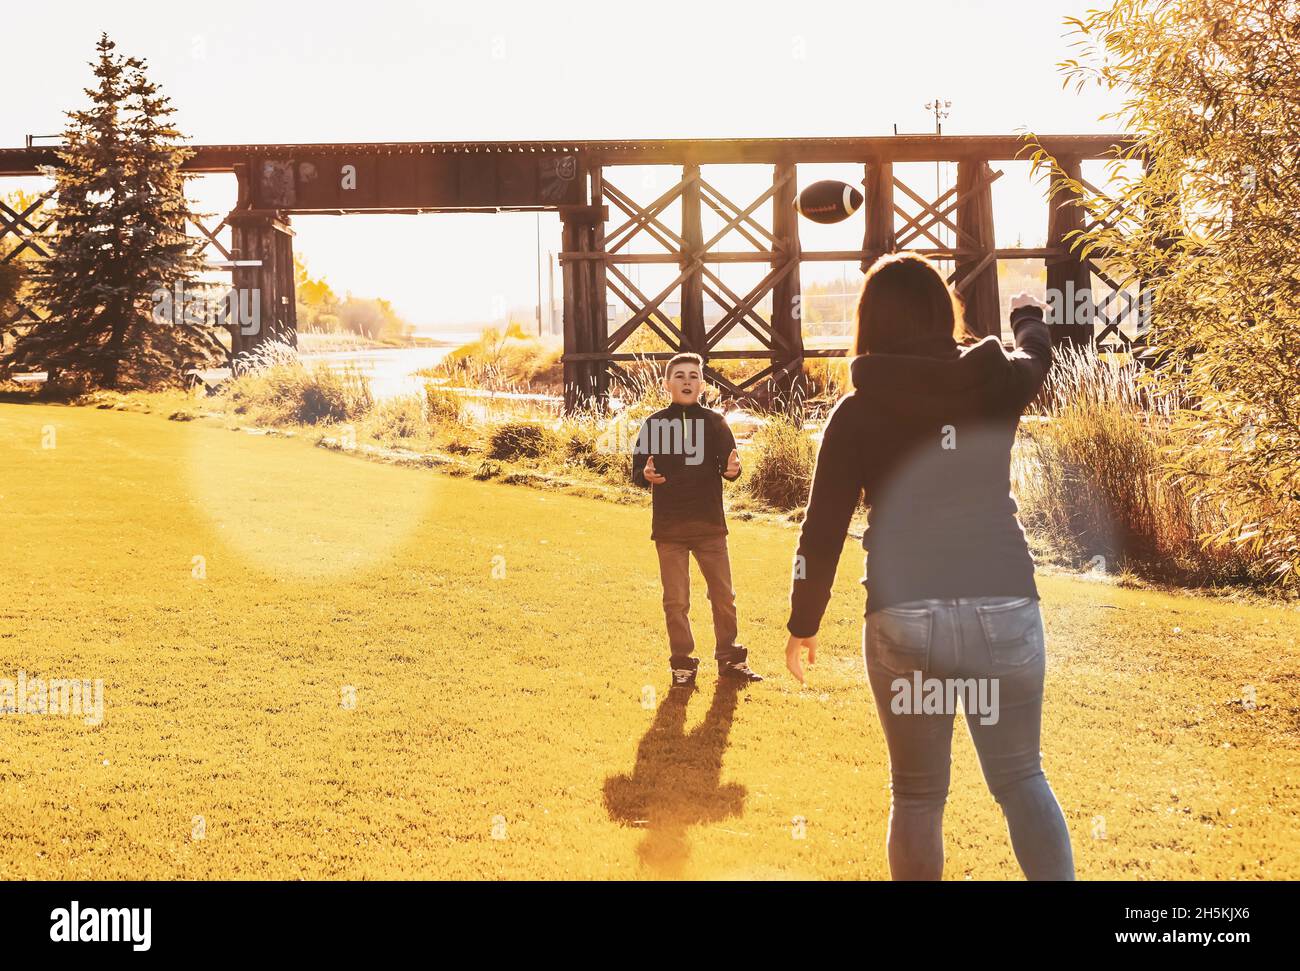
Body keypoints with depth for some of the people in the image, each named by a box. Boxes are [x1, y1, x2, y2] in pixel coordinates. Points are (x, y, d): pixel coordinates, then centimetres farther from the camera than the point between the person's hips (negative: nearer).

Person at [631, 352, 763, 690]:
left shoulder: (714, 422, 3)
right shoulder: (654, 424, 1)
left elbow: (728, 465, 3)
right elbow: (637, 472, 3)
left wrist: (732, 470, -20)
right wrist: (647, 475, -19)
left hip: (710, 524, 1)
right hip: (668, 527, -1)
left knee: (723, 595, 7)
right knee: (676, 601, 2)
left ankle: (729, 659, 21)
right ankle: (682, 664, 14)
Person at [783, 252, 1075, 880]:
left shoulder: (857, 411, -1)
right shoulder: (997, 385, 4)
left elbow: (822, 531, -2)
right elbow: (1035, 354, 28)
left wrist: (803, 625, 10)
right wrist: (1027, 313, 51)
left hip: (904, 621, -1)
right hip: (1005, 611, 2)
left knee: (917, 795, 13)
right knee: (1021, 779, 17)